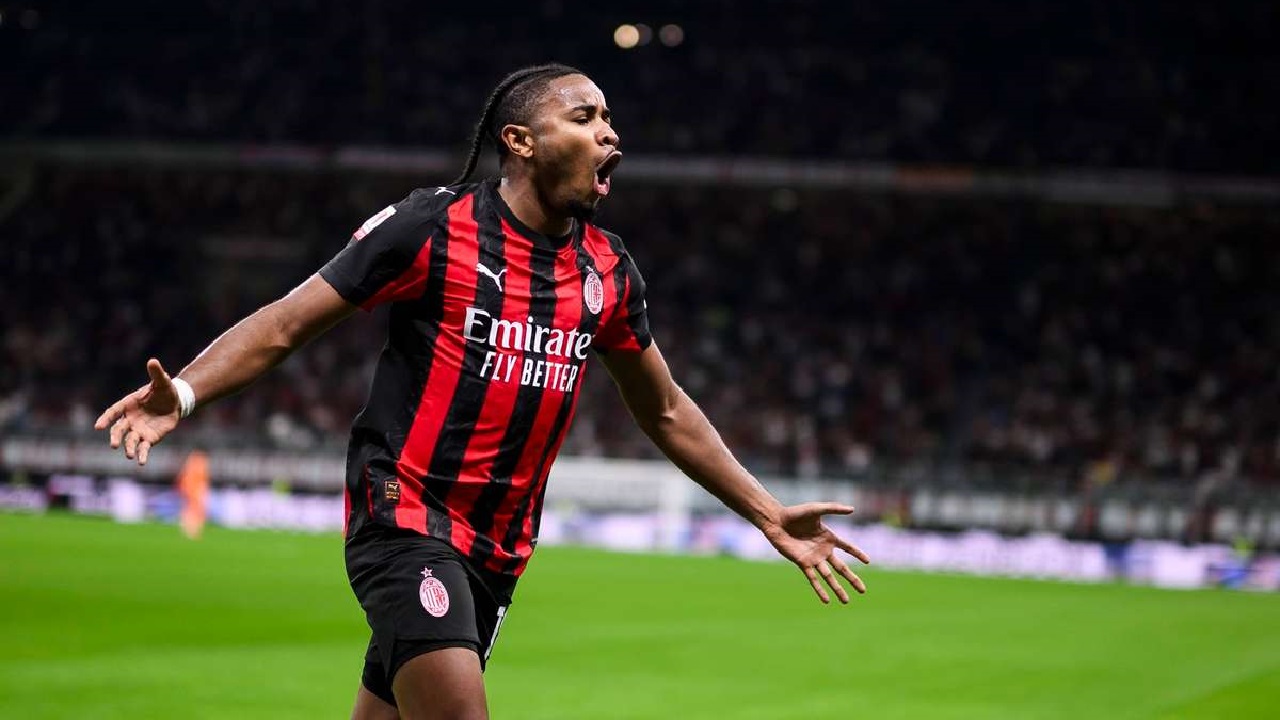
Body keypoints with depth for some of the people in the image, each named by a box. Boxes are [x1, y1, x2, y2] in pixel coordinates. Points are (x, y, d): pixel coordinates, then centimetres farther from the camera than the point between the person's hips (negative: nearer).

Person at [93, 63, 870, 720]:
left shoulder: (609, 270, 8)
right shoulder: (434, 226, -9)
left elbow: (666, 411, 20)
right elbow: (288, 324, -6)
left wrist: (768, 513, 19)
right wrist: (184, 394, -22)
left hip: (497, 553, 6)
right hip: (404, 514, -6)